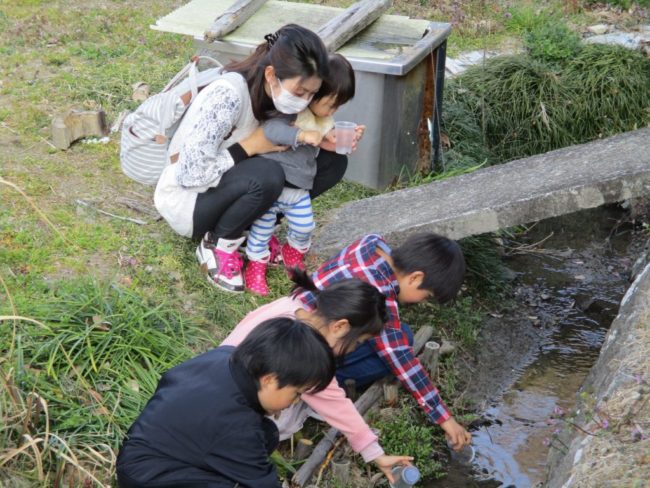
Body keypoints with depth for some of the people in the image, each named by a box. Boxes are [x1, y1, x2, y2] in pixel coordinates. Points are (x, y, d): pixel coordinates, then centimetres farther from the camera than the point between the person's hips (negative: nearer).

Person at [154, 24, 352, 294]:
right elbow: (190, 173, -31)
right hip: (185, 198, -7)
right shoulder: (228, 95, -32)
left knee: (333, 160, -7)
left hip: (235, 188, 7)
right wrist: (250, 146, -27)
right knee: (266, 175, -37)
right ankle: (215, 246, -11)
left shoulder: (278, 92, -11)